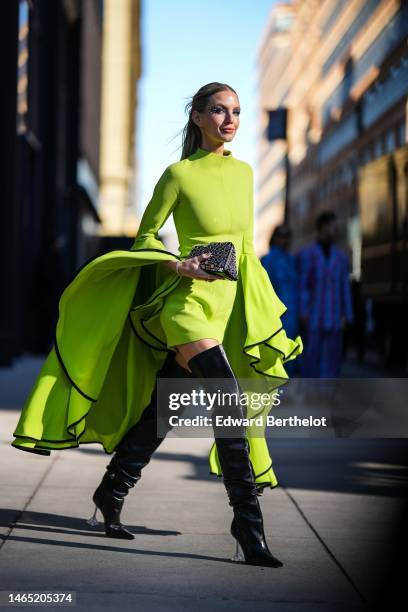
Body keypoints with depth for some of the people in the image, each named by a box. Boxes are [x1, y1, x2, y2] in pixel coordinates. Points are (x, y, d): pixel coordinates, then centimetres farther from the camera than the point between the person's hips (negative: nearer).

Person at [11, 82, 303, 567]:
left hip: (228, 302, 6)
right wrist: (178, 266, -16)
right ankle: (247, 523, -20)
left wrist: (255, 308, 19)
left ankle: (111, 492, 28)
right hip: (188, 298, -6)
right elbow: (145, 238, 2)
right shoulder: (179, 173, -5)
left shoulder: (243, 172, 12)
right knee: (229, 399, -21)